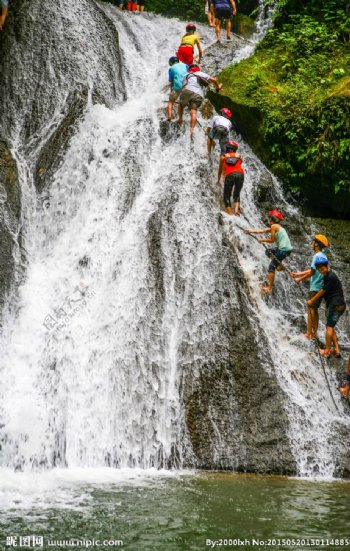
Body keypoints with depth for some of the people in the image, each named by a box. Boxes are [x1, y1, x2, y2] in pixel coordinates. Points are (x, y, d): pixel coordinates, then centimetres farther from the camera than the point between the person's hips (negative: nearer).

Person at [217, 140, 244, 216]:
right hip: (240, 174, 2)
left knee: (227, 196, 5)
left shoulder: (223, 157, 24)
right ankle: (236, 211, -6)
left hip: (230, 175, -2)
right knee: (237, 195, 18)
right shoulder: (239, 156, 27)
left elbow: (220, 171, 32)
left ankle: (230, 215, -11)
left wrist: (218, 180, 47)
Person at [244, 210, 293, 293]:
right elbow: (262, 231, 25)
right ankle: (280, 265, 22)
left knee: (271, 267, -6)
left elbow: (272, 240, -7)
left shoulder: (273, 226, -9)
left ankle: (269, 288, -9)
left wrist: (262, 240, 7)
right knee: (269, 252, 28)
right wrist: (251, 231, 29)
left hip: (284, 250, -9)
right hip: (287, 248, 9)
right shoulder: (277, 226, 18)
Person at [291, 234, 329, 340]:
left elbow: (312, 272, -18)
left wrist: (300, 279, -7)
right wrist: (298, 274, 22)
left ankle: (309, 333, -1)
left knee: (311, 310, -4)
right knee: (314, 310, 14)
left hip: (316, 288, -9)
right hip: (321, 288, 9)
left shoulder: (317, 256, -15)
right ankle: (314, 333, 18)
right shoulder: (322, 256, 15)